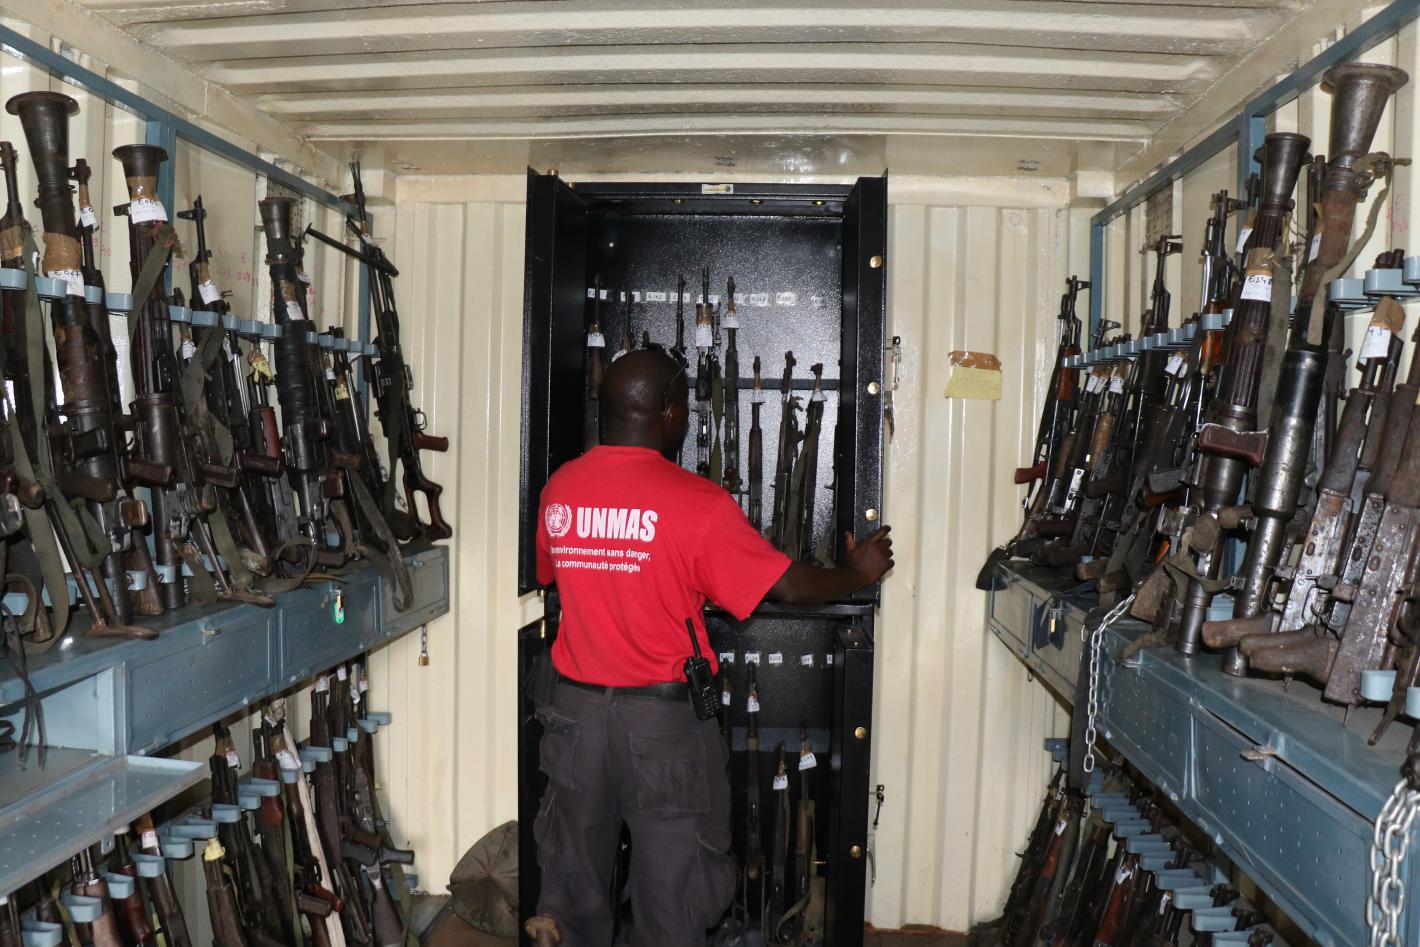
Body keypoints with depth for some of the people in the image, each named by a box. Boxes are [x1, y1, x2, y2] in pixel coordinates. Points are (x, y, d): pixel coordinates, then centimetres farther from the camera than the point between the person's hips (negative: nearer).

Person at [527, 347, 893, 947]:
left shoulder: (558, 489, -3)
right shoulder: (696, 503, -17)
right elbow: (788, 587, -13)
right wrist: (858, 573, 6)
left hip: (575, 707, 5)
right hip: (663, 716, -5)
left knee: (574, 870, 20)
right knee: (670, 879, 11)